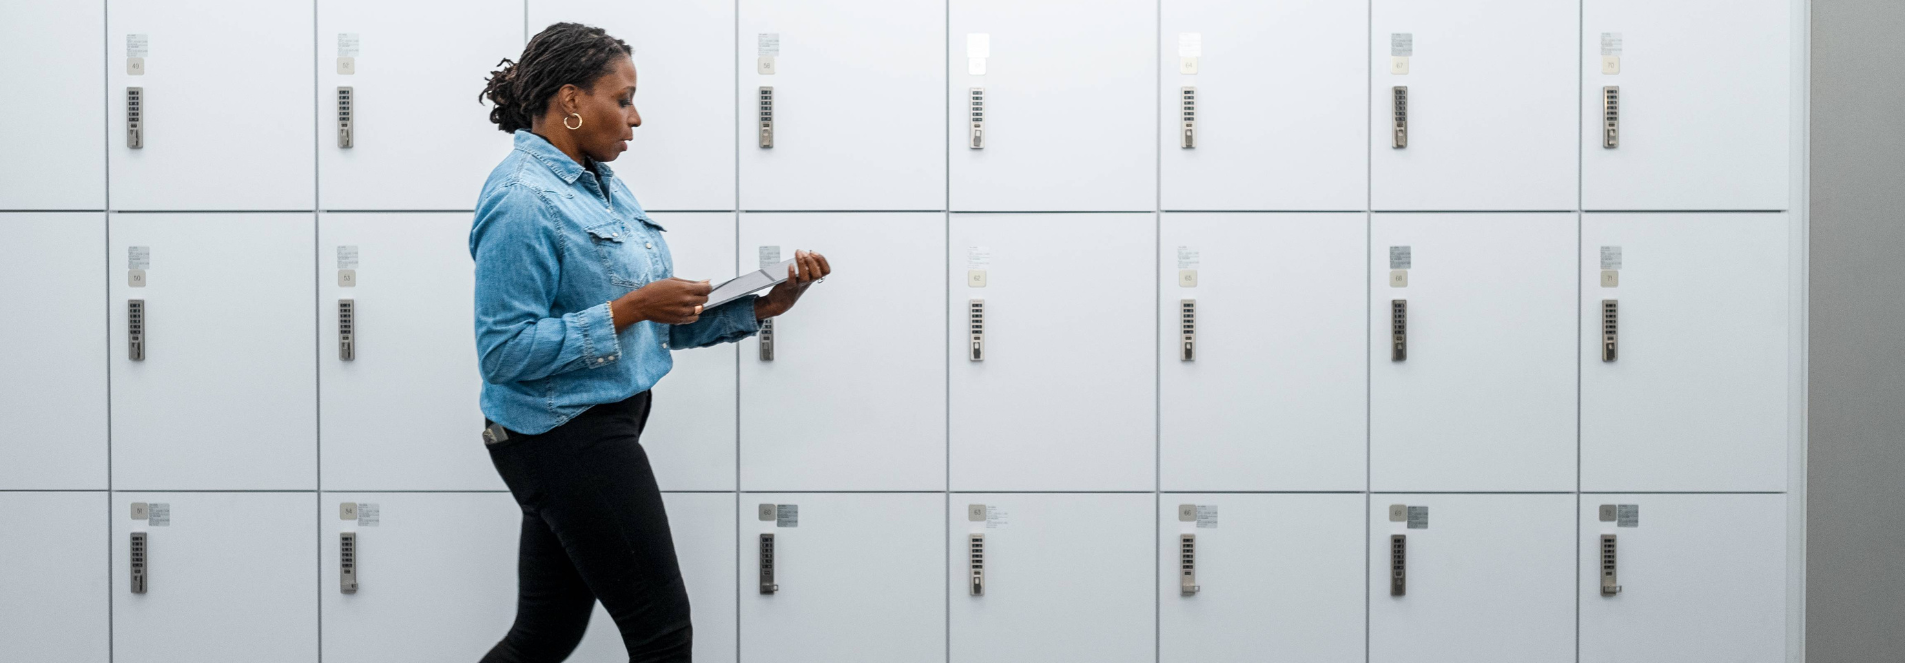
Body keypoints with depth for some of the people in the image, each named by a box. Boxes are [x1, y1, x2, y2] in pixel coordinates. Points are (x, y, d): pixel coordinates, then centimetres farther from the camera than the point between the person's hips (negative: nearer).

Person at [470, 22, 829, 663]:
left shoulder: (602, 185, 13)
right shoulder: (522, 200, -17)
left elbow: (662, 322, 15)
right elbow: (506, 350, -22)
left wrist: (766, 305, 2)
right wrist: (629, 309, -22)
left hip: (599, 432, 10)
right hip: (564, 436, -9)